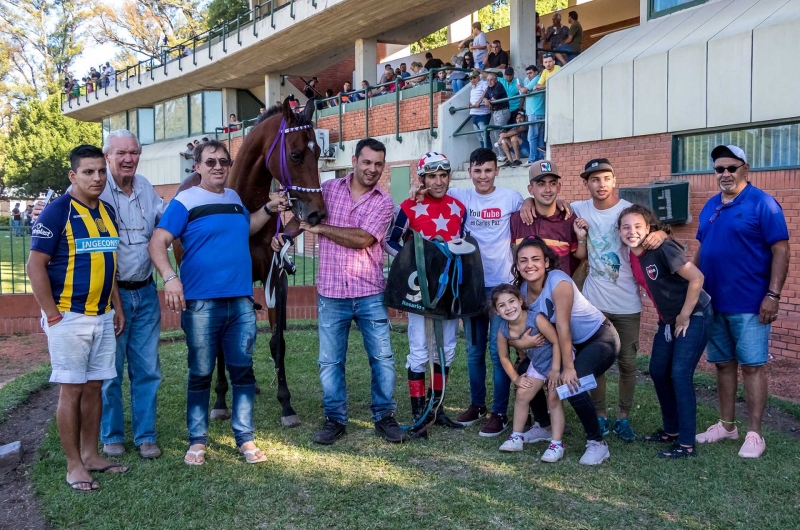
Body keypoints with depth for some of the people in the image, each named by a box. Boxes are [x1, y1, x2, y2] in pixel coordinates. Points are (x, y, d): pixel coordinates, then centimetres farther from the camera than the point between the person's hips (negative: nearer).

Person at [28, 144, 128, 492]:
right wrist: (53, 315, -14)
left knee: (94, 387, 12)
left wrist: (117, 307, 14)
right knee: (71, 389, 1)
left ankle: (91, 455, 24)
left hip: (103, 317, 7)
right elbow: (35, 267, -14)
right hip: (69, 318, -6)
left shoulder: (107, 211, 9)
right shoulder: (56, 212, -12)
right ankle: (74, 465, 10)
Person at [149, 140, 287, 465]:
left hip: (241, 302, 5)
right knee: (201, 373, 6)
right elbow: (157, 244, -14)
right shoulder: (185, 202, -6)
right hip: (201, 304, -5)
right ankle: (197, 441, 20)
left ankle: (245, 438, 18)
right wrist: (170, 277, -29)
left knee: (243, 370, 8)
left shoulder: (235, 198, 12)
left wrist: (268, 210, 17)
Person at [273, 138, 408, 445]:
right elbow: (305, 217, 17)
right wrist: (283, 235, -2)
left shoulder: (383, 202, -2)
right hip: (331, 293, 1)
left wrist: (320, 228, -11)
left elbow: (362, 238, -16)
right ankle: (335, 420, 21)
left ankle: (384, 417, 19)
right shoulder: (329, 189, 5)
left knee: (382, 358, 5)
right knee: (330, 361, 7)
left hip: (370, 294, -1)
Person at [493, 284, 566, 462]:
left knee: (554, 399, -8)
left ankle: (557, 444, -2)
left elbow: (557, 342, -27)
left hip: (558, 360, -6)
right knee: (521, 396, 6)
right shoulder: (503, 331, -16)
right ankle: (516, 437, 20)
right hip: (537, 364, 6)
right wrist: (515, 378, 1)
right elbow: (504, 357, 2)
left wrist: (555, 370, -23)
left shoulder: (536, 319, -34)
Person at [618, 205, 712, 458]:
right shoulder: (631, 256, -3)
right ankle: (671, 430, 26)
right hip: (669, 319, 8)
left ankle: (687, 443, -4)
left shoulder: (663, 249, -24)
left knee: (680, 375, -11)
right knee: (658, 372, 10)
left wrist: (684, 317, -18)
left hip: (695, 316, -8)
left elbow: (697, 278, -24)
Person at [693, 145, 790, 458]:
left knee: (752, 366, 0)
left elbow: (781, 250, -11)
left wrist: (773, 295, -18)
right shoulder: (710, 207, 11)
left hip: (749, 304, -6)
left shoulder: (762, 204, -8)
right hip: (713, 303, 6)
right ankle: (726, 426, 24)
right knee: (723, 364, 13)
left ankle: (754, 434, 8)